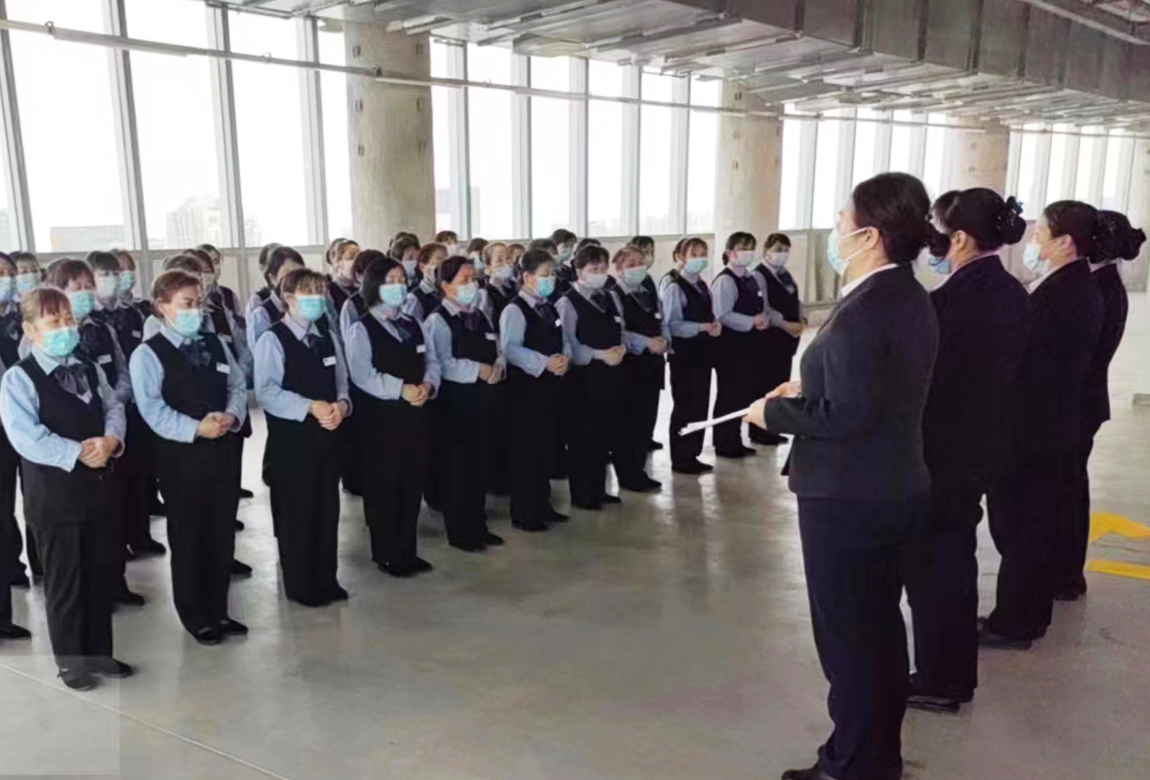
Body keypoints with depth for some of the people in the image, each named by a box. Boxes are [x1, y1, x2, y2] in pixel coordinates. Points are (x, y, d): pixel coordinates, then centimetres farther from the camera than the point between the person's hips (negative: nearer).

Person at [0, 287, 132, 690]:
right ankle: (71, 661, 21)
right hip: (53, 492, -6)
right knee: (64, 581, 5)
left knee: (104, 571, 13)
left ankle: (99, 652, 29)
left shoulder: (89, 370, 10)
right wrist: (78, 453, -21)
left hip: (97, 484, 6)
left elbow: (113, 407, 6)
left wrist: (110, 441, -14)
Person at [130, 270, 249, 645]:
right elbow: (153, 410, -16)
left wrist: (231, 416, -11)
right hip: (180, 456, -5)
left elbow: (238, 386, 8)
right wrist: (196, 429, -23)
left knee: (222, 536, 13)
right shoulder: (148, 354, -7)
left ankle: (218, 610, 27)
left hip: (223, 450, 5)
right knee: (187, 539, 7)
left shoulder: (215, 344, 11)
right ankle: (195, 617, 22)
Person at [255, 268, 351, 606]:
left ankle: (326, 579, 26)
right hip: (291, 438, -6)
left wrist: (341, 405, -10)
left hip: (328, 435, 6)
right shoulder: (272, 340, -9)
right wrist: (310, 406, -22)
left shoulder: (329, 338, 11)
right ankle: (300, 585, 18)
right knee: (296, 512, 4)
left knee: (328, 508, 12)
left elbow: (341, 383, 12)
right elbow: (266, 391, -17)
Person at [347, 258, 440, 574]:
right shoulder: (361, 329, -4)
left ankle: (408, 551, 23)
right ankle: (387, 555, 14)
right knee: (383, 487, 2)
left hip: (416, 415, 6)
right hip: (380, 417, -6)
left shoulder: (414, 325, 15)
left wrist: (427, 386, -10)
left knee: (413, 485, 10)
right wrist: (401, 389, -22)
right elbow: (363, 375, -16)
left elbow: (432, 362, 10)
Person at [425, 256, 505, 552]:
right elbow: (443, 364, -23)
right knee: (456, 467, 2)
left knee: (478, 465, 14)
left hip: (480, 398, 8)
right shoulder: (438, 320, -11)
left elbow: (496, 352, 12)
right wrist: (479, 370, -20)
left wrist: (497, 367, -9)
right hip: (453, 401, -7)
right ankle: (459, 532, 13)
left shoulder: (481, 317, 13)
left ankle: (478, 527, 26)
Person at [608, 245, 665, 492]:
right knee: (627, 422, 0)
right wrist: (647, 343, -24)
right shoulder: (614, 296, -8)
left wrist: (664, 341, -6)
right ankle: (627, 475, 10)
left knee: (647, 420, 11)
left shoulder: (650, 295, 15)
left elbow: (663, 325, 15)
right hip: (628, 365, -7)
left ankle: (638, 470, 22)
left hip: (653, 365, 7)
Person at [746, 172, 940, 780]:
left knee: (847, 634, 5)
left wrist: (774, 412, -13)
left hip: (847, 498, -10)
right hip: (892, 488, 10)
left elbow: (846, 414, -27)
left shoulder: (862, 312, -24)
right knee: (878, 625, 21)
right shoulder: (909, 297, 7)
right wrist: (810, 389, 10)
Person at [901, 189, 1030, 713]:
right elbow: (991, 370, 11)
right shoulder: (1011, 293, 4)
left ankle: (937, 681, 20)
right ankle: (956, 675, 34)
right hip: (981, 446, 9)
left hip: (941, 451, -9)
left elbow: (921, 383, -19)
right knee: (955, 560, 20)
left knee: (930, 566, 7)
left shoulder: (951, 300, -22)